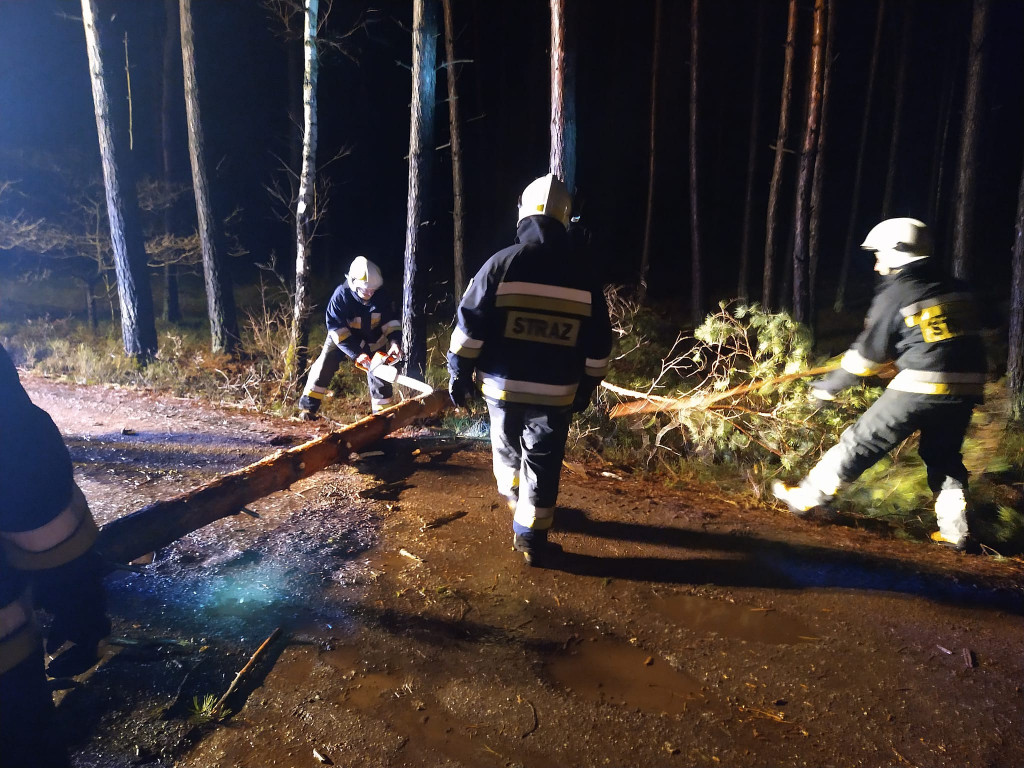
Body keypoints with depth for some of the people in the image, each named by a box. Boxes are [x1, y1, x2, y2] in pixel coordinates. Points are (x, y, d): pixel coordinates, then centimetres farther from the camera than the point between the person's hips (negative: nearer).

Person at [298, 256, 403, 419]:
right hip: (342, 338, -2)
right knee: (324, 365, -13)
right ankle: (308, 407, -4)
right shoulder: (341, 295, -32)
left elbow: (391, 320, -13)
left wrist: (395, 342, -31)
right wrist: (356, 354, -39)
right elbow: (336, 328, -32)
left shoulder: (381, 296, -23)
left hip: (372, 340, 2)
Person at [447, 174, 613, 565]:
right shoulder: (583, 273, 1)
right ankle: (530, 537, 16)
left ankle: (515, 500, 48)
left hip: (502, 385, 0)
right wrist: (586, 387, 15)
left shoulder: (502, 263, -7)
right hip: (556, 392, 0)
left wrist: (459, 374, 0)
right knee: (542, 463, 10)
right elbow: (598, 342, 6)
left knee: (508, 449, 24)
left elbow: (470, 325, -8)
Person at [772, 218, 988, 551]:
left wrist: (830, 386, 8)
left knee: (861, 442, 3)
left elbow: (868, 353, -4)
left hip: (919, 389, -6)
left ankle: (806, 497, 11)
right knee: (944, 457, 23)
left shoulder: (895, 295, -6)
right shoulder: (956, 290, 12)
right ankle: (954, 530, 22)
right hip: (965, 389, 7)